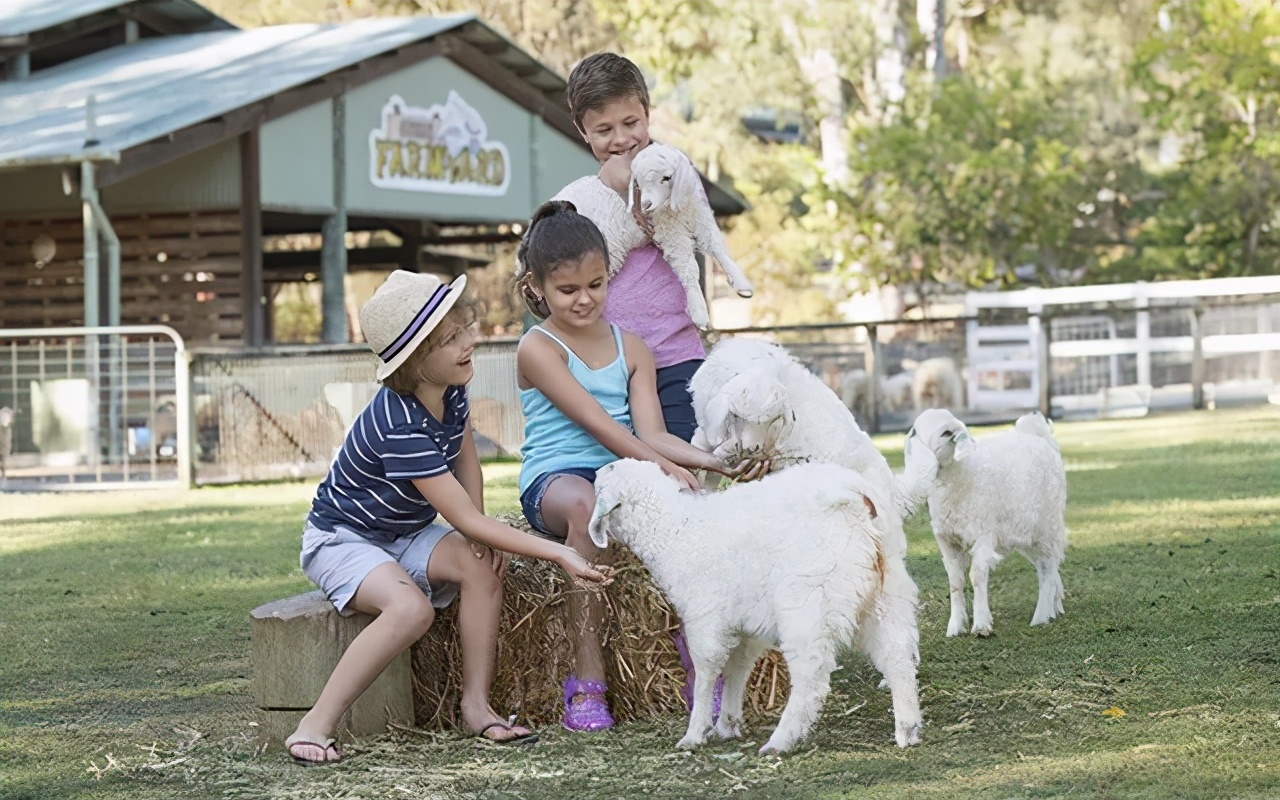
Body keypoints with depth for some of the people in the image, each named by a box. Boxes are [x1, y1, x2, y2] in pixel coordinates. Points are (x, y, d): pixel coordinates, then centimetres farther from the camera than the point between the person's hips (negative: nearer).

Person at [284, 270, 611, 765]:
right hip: (341, 538, -7)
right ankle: (314, 727, -26)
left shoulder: (451, 392, -8)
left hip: (406, 534, 8)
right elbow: (464, 520, -33)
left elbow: (466, 461, 10)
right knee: (412, 608, -34)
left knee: (482, 568, -19)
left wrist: (481, 536, -9)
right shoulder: (401, 427, -33)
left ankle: (476, 705, -12)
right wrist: (559, 554, -36)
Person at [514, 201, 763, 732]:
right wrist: (663, 465, -26)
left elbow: (650, 434, 3)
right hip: (555, 480, -5)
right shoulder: (539, 349, -2)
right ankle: (587, 679, -35)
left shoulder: (631, 349, 15)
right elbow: (595, 423, -14)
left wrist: (714, 461, -15)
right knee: (584, 504, -41)